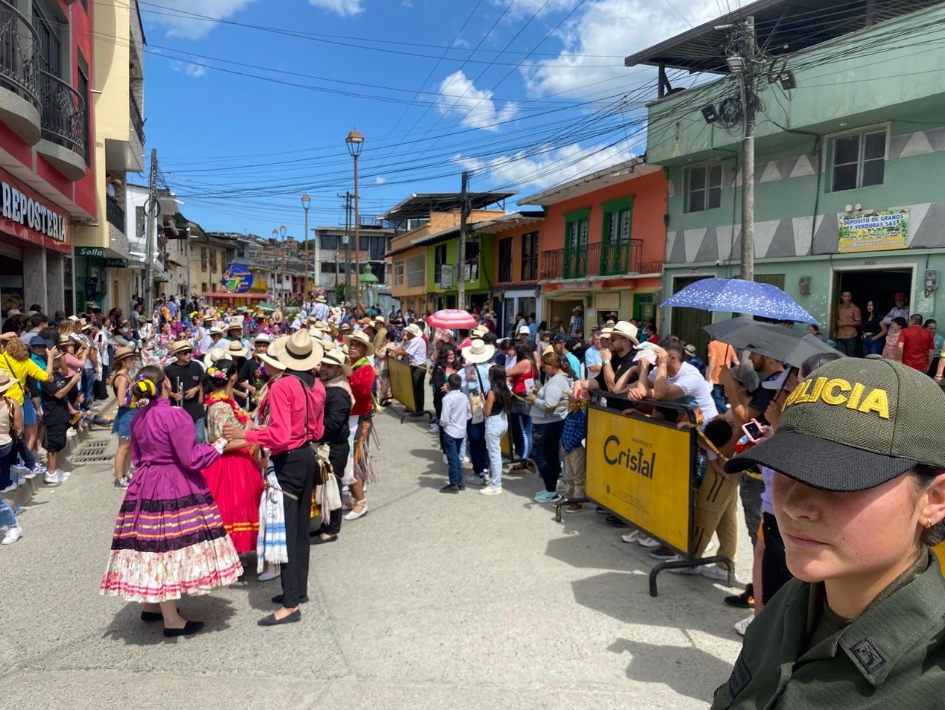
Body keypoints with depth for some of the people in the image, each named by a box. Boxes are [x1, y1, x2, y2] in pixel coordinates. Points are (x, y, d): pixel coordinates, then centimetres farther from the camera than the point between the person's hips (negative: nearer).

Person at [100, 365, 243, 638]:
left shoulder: (138, 418, 7)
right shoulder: (175, 415, -17)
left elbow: (136, 458, 17)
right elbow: (191, 458, -17)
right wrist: (218, 447, -3)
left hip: (146, 487, 8)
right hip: (175, 489, -7)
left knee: (154, 548, 17)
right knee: (170, 548, -1)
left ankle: (152, 605, 31)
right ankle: (172, 621, 8)